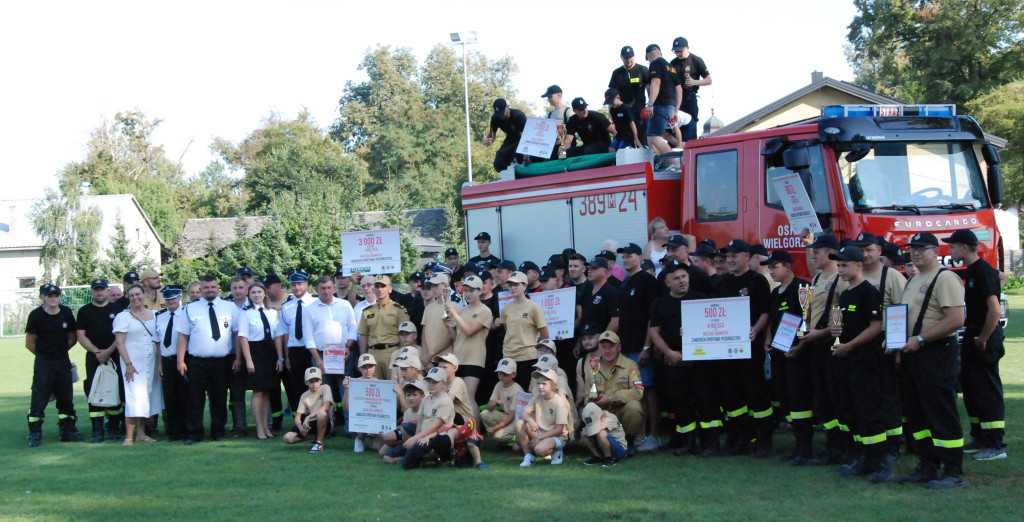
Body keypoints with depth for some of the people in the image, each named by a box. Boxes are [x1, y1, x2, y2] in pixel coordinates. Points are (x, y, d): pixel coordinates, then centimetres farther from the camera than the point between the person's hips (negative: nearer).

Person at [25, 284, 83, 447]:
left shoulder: (67, 313, 1)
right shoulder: (36, 315, -9)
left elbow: (73, 338, 12)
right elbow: (30, 343, -3)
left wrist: (60, 351, 9)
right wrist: (44, 354, 6)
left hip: (63, 361, 4)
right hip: (43, 362, -4)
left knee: (66, 397, 9)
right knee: (39, 397, -8)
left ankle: (68, 430, 19)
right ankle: (35, 433, -2)